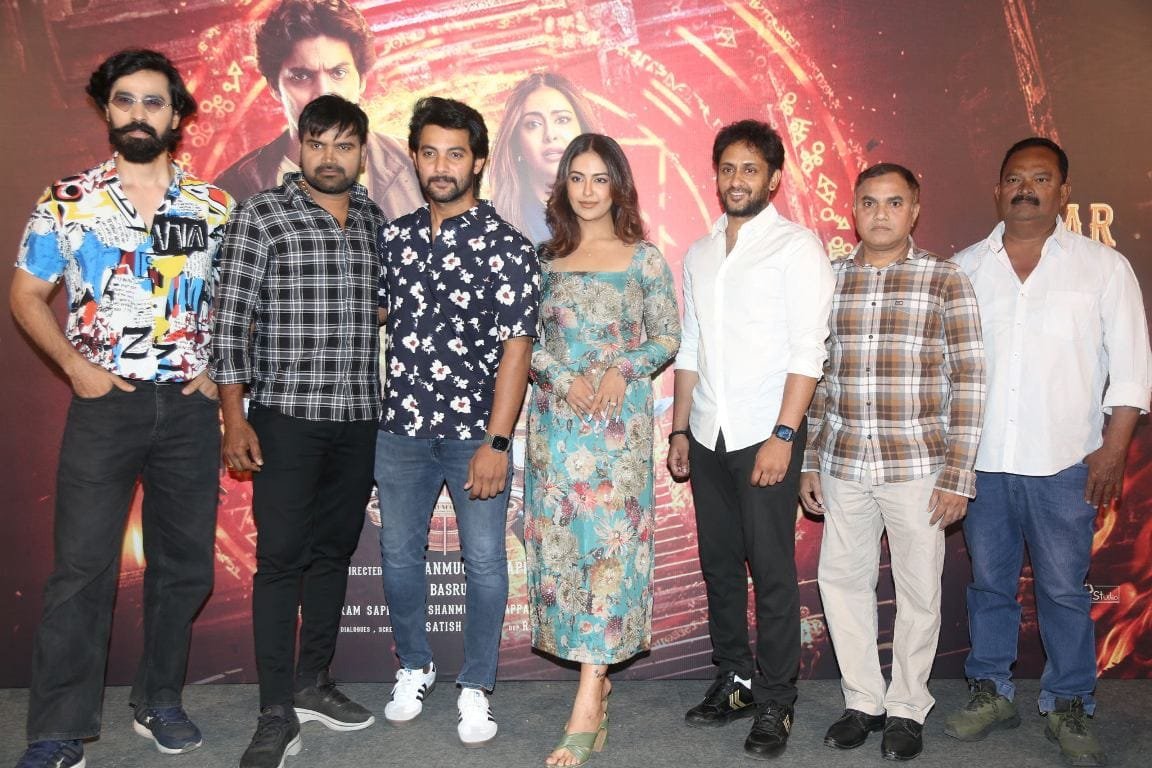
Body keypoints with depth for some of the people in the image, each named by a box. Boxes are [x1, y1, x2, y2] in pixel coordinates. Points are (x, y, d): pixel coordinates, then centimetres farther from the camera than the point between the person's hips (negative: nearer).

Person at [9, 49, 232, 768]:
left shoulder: (214, 207, 5)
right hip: (105, 404, -2)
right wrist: (76, 366, -7)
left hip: (190, 406, 2)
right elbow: (28, 296, 6)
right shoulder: (68, 202, 2)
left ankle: (160, 701, 27)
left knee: (185, 563, 9)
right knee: (82, 567, -1)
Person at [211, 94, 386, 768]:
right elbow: (232, 320, -5)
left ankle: (313, 682, 28)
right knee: (281, 557, -3)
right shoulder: (262, 216, -3)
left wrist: (390, 408, 12)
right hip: (286, 416, -4)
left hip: (359, 417, 5)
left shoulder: (377, 222, 10)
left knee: (334, 551, 13)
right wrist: (235, 420, -10)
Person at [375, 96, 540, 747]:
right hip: (402, 427, 4)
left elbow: (516, 349, -13)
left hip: (475, 431, -4)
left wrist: (497, 443, -18)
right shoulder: (395, 237, 5)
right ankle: (414, 668, 36)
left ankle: (477, 689, 23)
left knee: (484, 561, 5)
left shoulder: (508, 248, -9)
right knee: (400, 556, 14)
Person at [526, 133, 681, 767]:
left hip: (620, 420, -3)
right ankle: (597, 674, 20)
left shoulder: (644, 258, 3)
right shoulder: (545, 258, 10)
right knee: (560, 541, 4)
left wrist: (624, 370, -14)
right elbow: (526, 341, 8)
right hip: (554, 418, 3)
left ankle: (586, 708, -7)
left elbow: (668, 336, 4)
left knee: (609, 541, -8)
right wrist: (566, 379, -9)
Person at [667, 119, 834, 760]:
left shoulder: (797, 246, -3)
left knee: (772, 572, -1)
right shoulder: (700, 254, 15)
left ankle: (775, 703, 12)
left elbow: (808, 350, -10)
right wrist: (680, 429, 13)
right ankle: (734, 681, 26)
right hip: (708, 437, 6)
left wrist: (783, 435, -17)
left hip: (766, 435, -5)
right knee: (720, 564, 11)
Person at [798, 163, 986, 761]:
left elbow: (968, 384, -5)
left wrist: (957, 476, -9)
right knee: (842, 581, 10)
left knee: (918, 589, 8)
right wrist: (809, 463, 7)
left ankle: (907, 707, 28)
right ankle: (863, 701, 28)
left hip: (918, 467, -3)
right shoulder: (828, 280, 6)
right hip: (844, 466, 3)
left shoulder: (945, 281, -3)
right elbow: (816, 377, 9)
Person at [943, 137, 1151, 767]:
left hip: (1063, 463, -2)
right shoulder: (964, 268, 8)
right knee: (989, 583, 12)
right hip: (980, 461, 2)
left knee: (1063, 590, 5)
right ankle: (991, 692, 27)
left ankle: (1069, 706, 21)